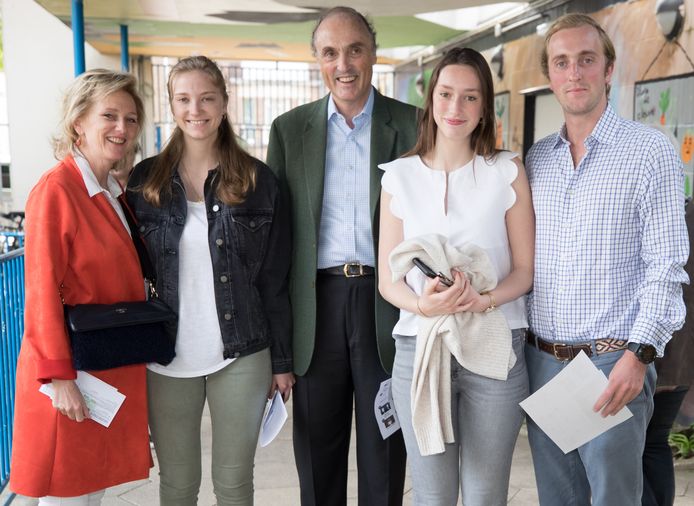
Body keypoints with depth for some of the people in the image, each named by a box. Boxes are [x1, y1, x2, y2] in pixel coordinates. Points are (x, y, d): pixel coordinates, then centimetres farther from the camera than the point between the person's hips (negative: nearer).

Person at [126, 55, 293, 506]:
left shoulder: (258, 180, 0)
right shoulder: (144, 180, 2)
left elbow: (275, 279, 2)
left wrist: (283, 360, 1)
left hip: (241, 357, 0)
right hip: (165, 360, 1)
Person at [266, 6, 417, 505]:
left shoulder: (412, 124, 2)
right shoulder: (290, 128, 6)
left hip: (387, 300, -1)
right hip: (317, 301, 2)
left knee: (385, 446, 11)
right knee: (317, 448, 13)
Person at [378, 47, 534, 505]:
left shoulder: (507, 171, 2)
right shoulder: (399, 176, 4)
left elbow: (525, 268, 2)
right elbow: (388, 278, 4)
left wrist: (484, 300, -18)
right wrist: (423, 304, -18)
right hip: (419, 347, 1)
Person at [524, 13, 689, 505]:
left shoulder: (650, 151, -5)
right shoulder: (535, 159, 10)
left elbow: (666, 266, -9)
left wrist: (639, 355, -17)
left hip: (613, 364, -4)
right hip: (540, 360, 5)